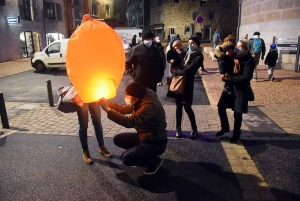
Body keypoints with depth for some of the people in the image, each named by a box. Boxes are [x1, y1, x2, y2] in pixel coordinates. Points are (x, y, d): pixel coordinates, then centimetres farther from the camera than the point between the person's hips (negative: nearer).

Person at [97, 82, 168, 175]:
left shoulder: (150, 105, -30)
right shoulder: (141, 100, -1)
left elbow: (130, 122, -34)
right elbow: (124, 109, 9)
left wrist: (108, 110, -32)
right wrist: (107, 102, -2)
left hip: (156, 143, -9)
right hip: (144, 136, 9)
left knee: (126, 158, -20)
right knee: (118, 139, 6)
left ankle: (155, 161, 1)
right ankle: (141, 153, 15)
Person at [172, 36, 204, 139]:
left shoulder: (198, 57, -9)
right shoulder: (187, 54, 15)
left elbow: (187, 70, -19)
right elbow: (181, 66, 13)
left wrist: (175, 71, -6)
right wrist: (177, 70, -9)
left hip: (187, 84, -6)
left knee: (187, 107, -1)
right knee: (179, 106, 10)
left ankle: (194, 129, 17)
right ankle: (178, 129, 22)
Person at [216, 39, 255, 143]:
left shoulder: (250, 60, -15)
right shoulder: (233, 56, 0)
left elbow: (246, 77, -22)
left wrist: (231, 79, -25)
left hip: (241, 89, -5)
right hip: (229, 87, 5)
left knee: (237, 113, 2)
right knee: (221, 107, 5)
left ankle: (236, 133, 24)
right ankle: (225, 127, 28)